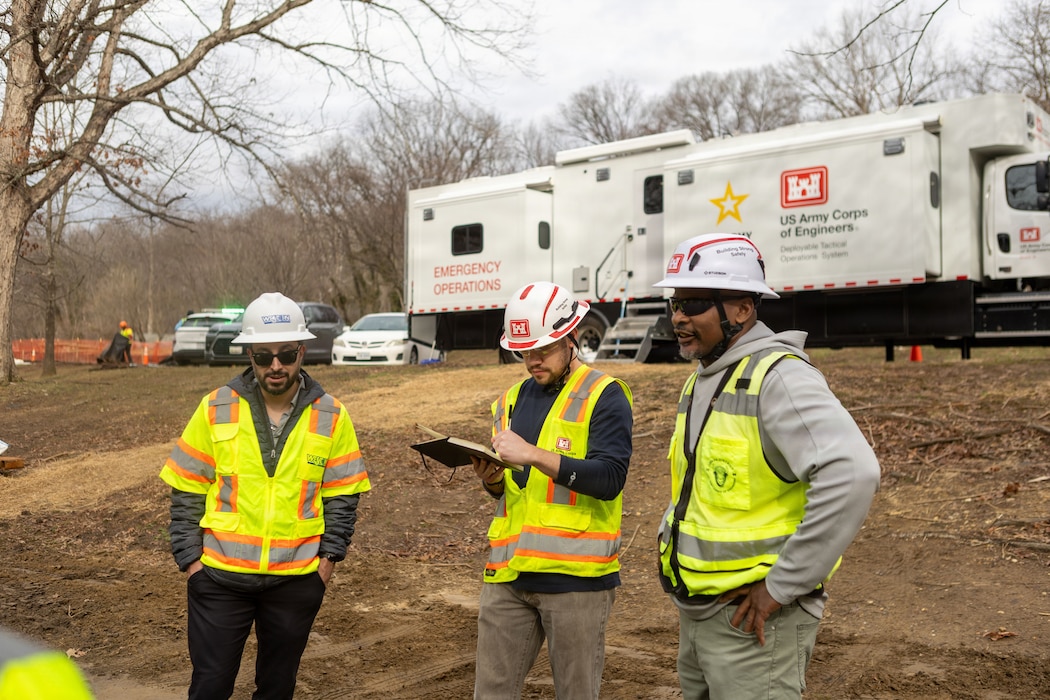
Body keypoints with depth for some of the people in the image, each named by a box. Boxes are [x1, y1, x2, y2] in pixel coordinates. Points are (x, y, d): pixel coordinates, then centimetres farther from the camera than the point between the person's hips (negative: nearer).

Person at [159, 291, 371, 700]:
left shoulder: (330, 416, -2)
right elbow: (187, 493, 1)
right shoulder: (215, 409, -3)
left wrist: (328, 560, -3)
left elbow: (343, 497, 3)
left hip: (297, 581, 1)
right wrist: (191, 560, -3)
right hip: (220, 577, -1)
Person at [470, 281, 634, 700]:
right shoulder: (513, 399, 14)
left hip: (575, 573, -5)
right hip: (508, 573, 6)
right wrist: (491, 480, -3)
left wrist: (531, 453, -24)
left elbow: (608, 479, -18)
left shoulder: (604, 395, -5)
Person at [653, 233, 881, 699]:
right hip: (696, 611, 9)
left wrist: (783, 586, -25)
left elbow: (851, 473, -32)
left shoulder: (778, 377, -18)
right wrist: (672, 543, 11)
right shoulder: (701, 380, 10)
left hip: (751, 617, -9)